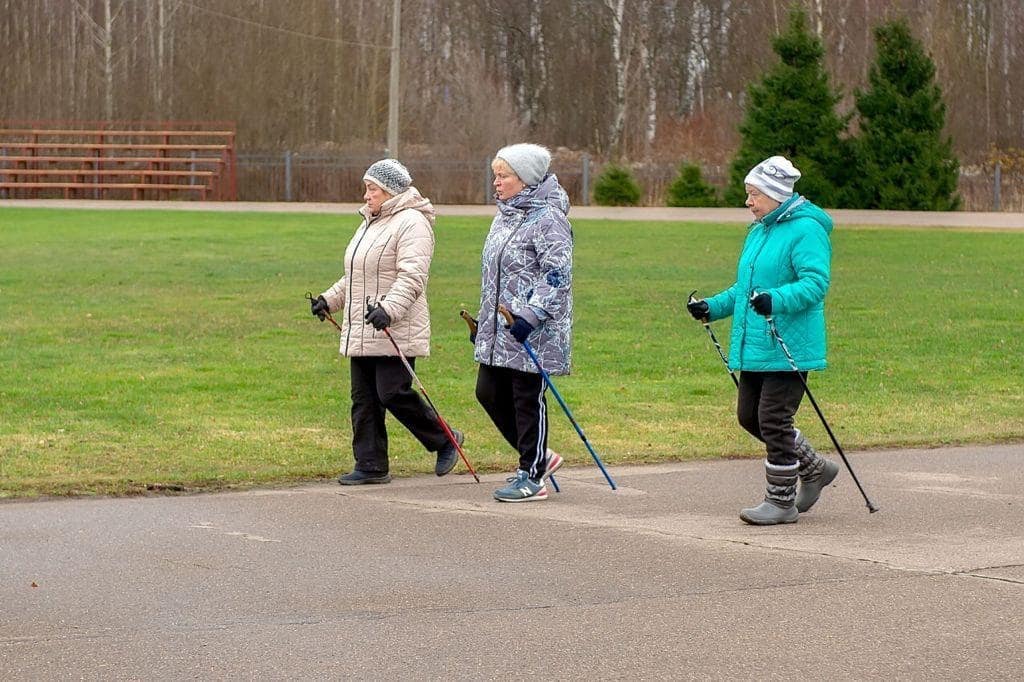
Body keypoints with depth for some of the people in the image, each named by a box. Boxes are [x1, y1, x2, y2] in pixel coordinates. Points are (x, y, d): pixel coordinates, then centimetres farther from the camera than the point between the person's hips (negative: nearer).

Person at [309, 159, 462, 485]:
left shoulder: (411, 223, -11)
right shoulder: (370, 223, 20)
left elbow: (412, 277, -23)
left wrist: (388, 309, -35)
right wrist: (329, 299, 21)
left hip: (396, 332, -10)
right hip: (361, 332, 10)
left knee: (393, 393, -12)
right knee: (364, 398, 6)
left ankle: (444, 442, 7)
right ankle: (371, 466, 10)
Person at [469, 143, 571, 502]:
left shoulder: (547, 218, -13)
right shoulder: (504, 216, 16)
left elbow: (558, 274, -19)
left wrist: (530, 315, -25)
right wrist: (482, 320, 23)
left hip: (534, 331, -9)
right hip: (498, 330, 9)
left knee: (528, 400, -3)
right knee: (489, 392, 9)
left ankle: (532, 477, 7)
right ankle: (539, 456, 23)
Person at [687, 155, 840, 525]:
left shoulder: (806, 230, -12)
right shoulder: (758, 231, 17)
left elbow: (816, 282, -23)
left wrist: (776, 300, -38)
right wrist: (712, 307, 11)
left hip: (789, 350, -10)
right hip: (754, 347, 10)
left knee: (773, 419, -7)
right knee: (749, 415, 12)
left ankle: (781, 501, 5)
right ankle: (815, 469, 28)